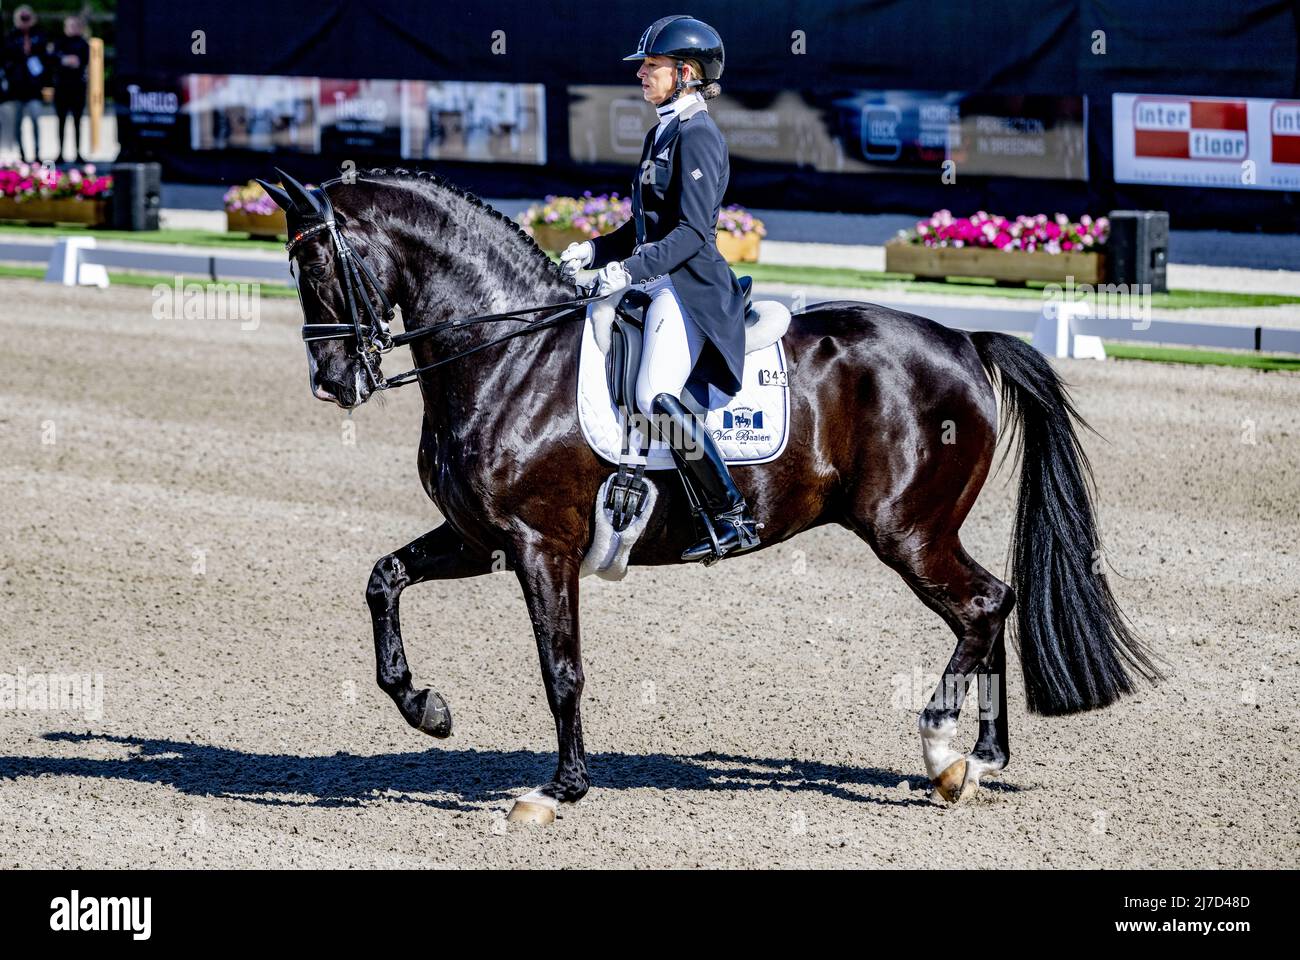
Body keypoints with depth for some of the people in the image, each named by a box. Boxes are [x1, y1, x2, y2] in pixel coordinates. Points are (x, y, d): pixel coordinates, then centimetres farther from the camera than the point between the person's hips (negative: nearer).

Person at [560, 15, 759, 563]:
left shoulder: (697, 137, -12)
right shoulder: (661, 134, 19)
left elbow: (693, 232, -20)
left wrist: (630, 269, -28)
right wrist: (596, 250, 12)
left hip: (690, 285, -11)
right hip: (660, 283, 11)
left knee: (656, 396, -26)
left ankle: (733, 521, -26)